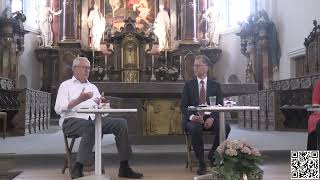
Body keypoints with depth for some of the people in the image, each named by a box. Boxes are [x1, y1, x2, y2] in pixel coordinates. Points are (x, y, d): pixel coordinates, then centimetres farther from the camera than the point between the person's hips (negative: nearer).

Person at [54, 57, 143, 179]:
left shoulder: (93, 87, 27)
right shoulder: (66, 85, 11)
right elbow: (58, 109, -6)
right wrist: (80, 100, -15)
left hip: (93, 119, 5)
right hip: (72, 121, -5)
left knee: (121, 123, -17)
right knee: (90, 127, -39)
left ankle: (124, 168, -16)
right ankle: (77, 168, -28)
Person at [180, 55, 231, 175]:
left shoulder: (215, 85, 10)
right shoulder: (188, 85, 8)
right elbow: (183, 106, 1)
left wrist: (212, 118, -18)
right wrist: (192, 117, -20)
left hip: (210, 119, 1)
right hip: (193, 120, -1)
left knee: (225, 127, -28)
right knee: (195, 128, -35)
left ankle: (212, 155, -4)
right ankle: (201, 163, -18)